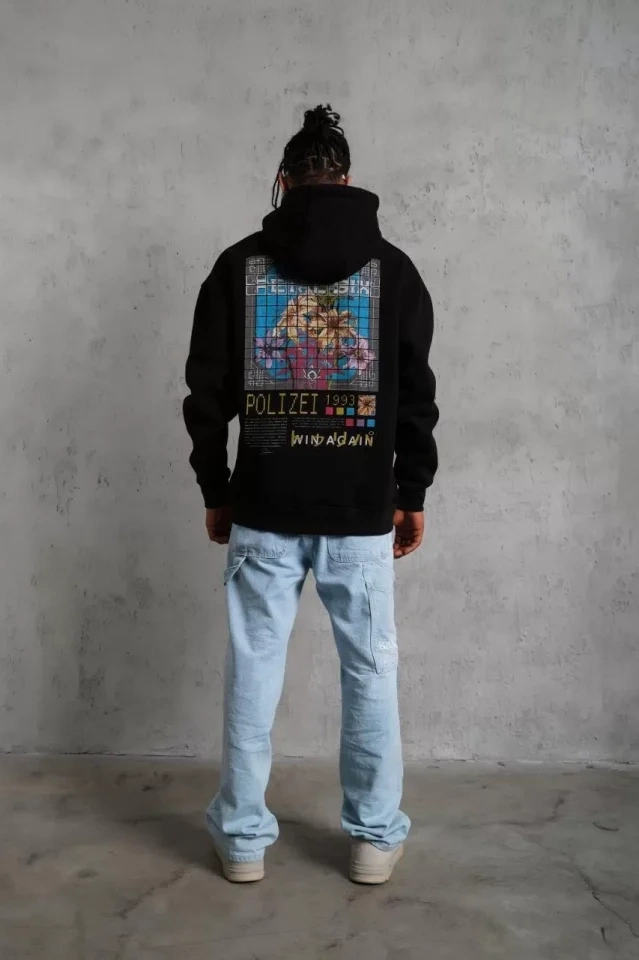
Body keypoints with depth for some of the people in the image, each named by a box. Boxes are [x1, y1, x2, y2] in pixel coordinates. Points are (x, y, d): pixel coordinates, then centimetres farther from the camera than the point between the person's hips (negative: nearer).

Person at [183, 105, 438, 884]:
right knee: (370, 669, 9)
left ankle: (244, 836, 18)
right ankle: (375, 836, 18)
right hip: (362, 508, 0)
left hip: (264, 506, 1)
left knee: (254, 668, 8)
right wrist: (412, 493, 9)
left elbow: (207, 391, 2)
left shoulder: (240, 264, 3)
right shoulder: (392, 267, 2)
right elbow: (415, 394, 1)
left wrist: (214, 490, 11)